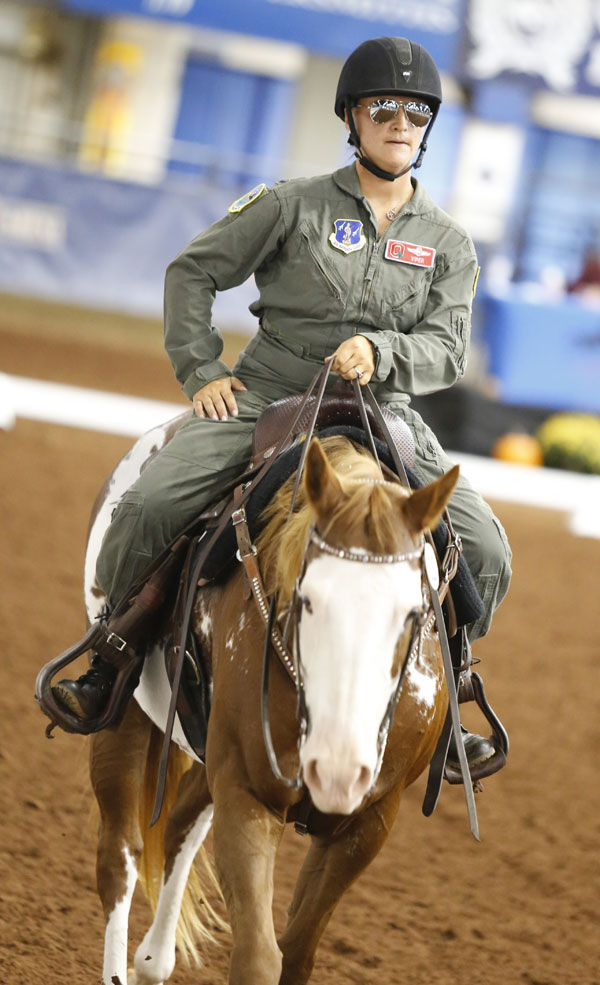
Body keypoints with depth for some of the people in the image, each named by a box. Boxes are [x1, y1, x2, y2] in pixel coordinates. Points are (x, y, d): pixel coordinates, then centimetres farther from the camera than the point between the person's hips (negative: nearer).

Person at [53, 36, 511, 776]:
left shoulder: (448, 245, 10)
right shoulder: (294, 206, 4)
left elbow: (447, 348, 0)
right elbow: (193, 271, 8)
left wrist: (381, 351, -20)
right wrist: (201, 370, -2)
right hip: (264, 397, -2)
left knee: (484, 551, -16)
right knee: (151, 505, -24)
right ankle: (107, 665, -1)